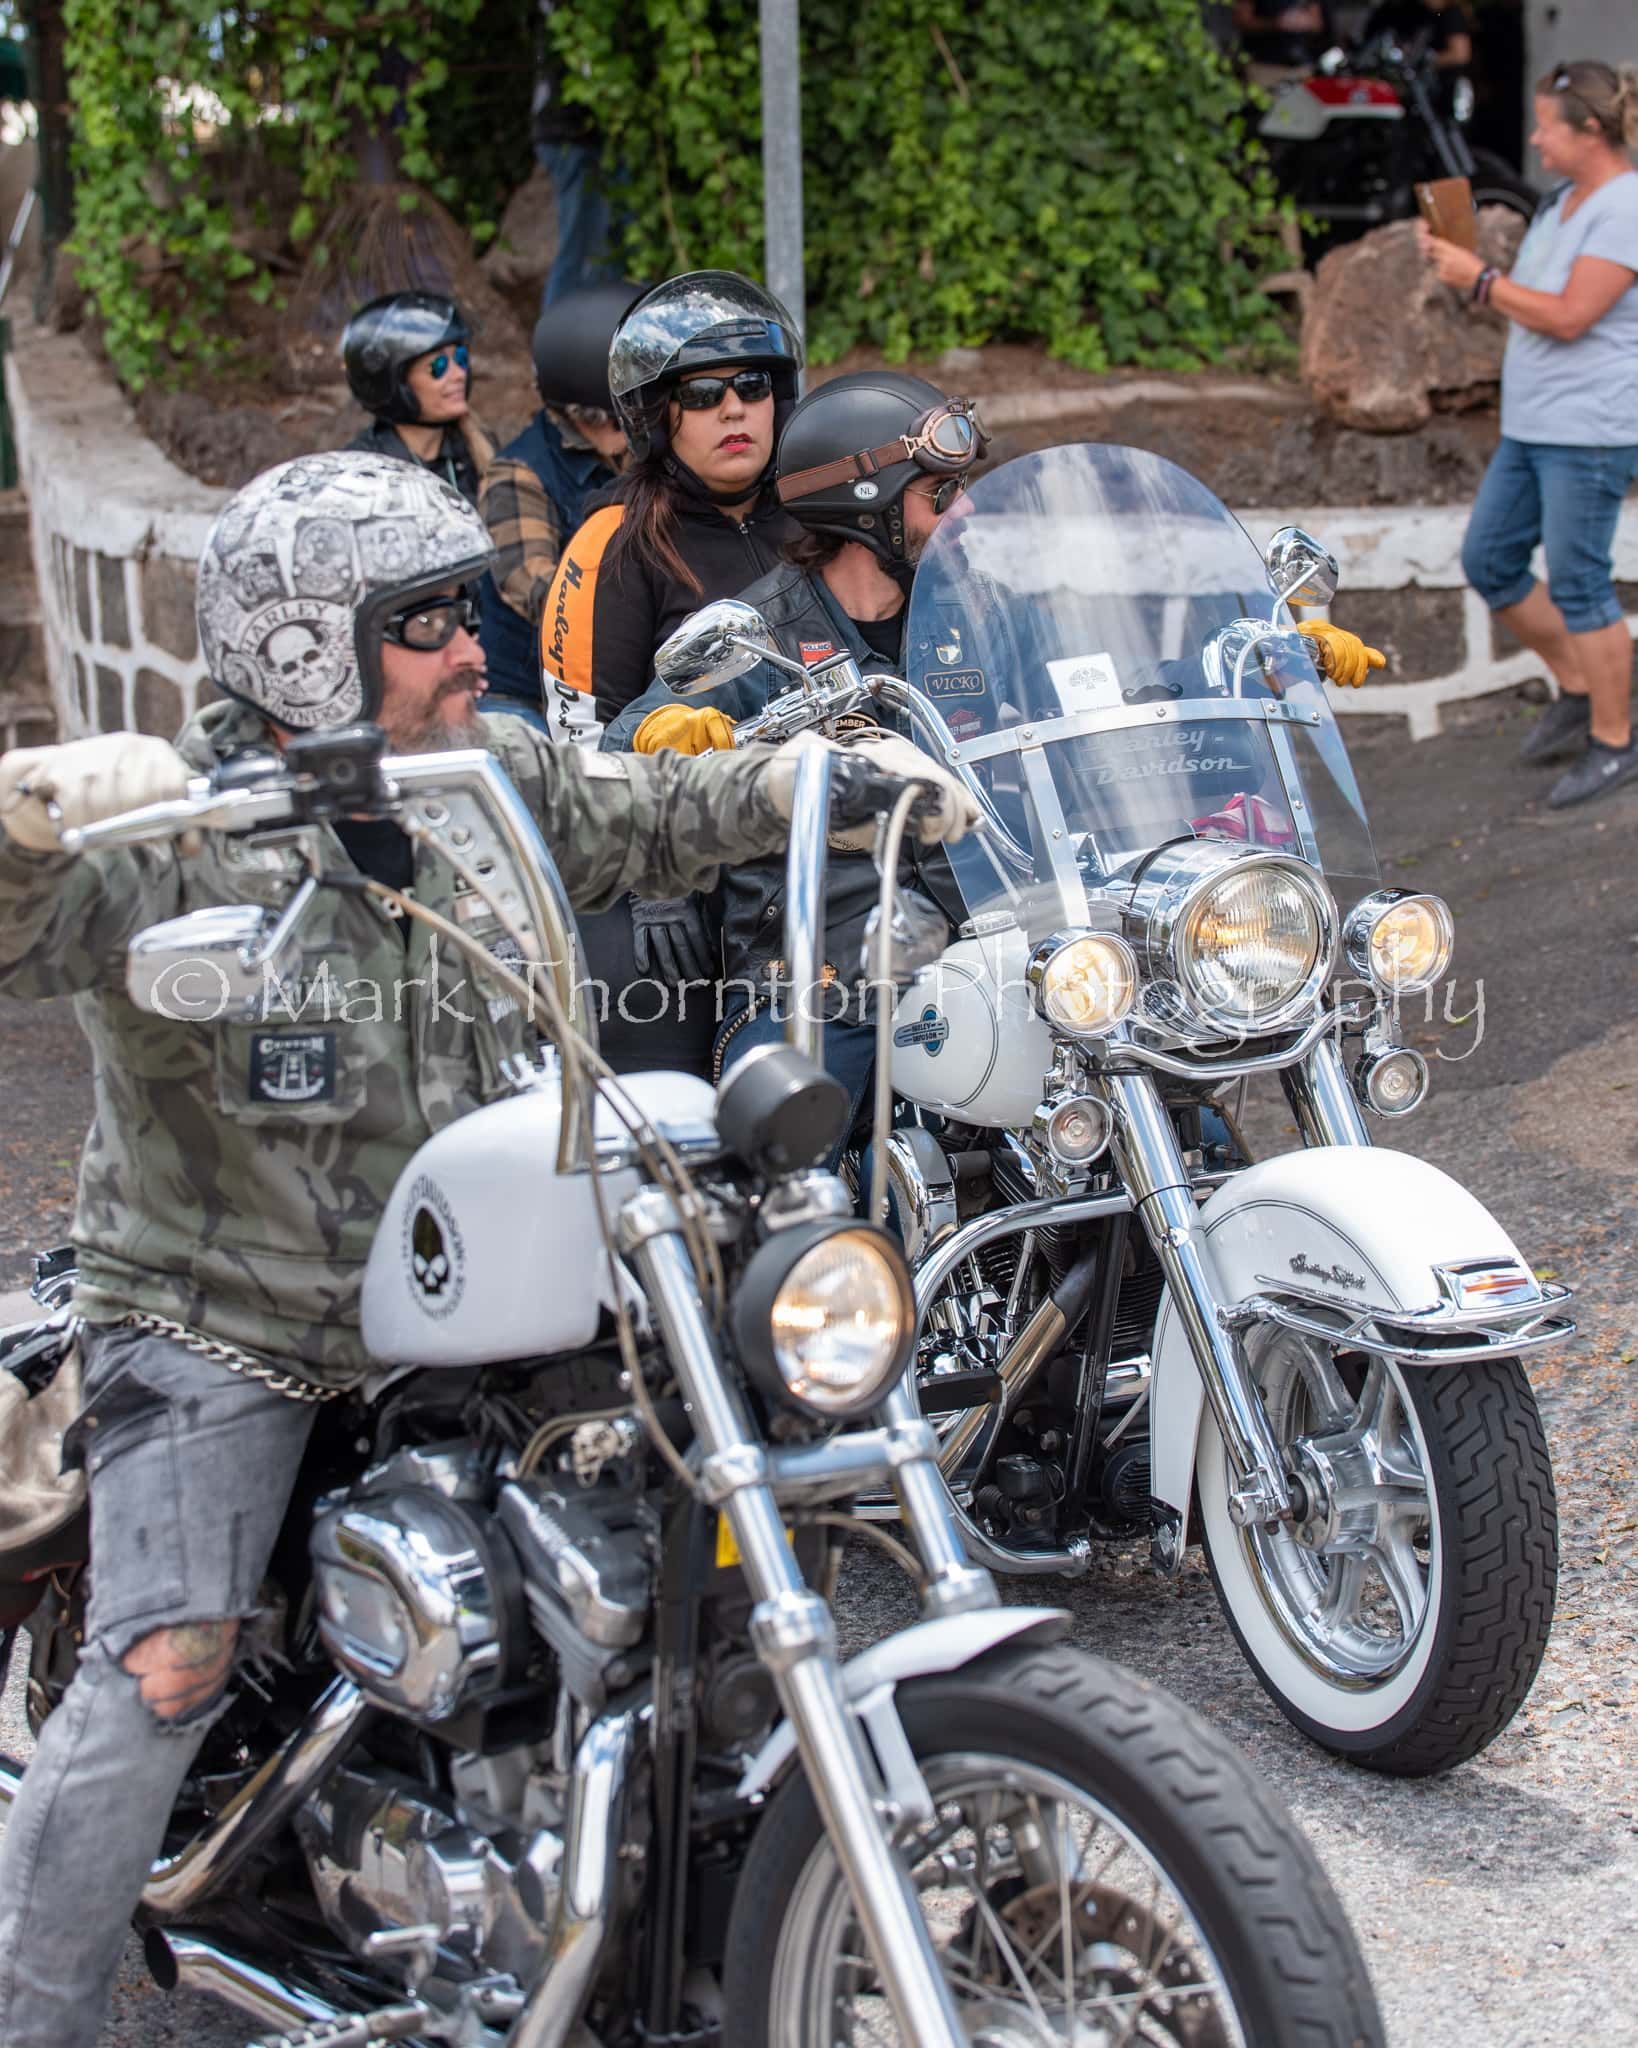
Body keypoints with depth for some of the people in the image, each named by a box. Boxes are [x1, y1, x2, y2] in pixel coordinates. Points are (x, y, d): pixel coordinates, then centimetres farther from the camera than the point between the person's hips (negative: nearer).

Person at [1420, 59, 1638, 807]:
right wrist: (1457, 259, 4)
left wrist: (1481, 279, -14)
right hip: (1533, 425, 10)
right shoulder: (1566, 201, 14)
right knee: (1489, 560, 12)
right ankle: (1575, 692, 26)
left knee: (1577, 586, -4)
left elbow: (1569, 317, -22)